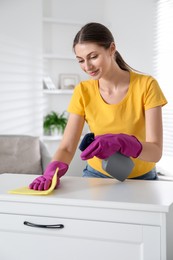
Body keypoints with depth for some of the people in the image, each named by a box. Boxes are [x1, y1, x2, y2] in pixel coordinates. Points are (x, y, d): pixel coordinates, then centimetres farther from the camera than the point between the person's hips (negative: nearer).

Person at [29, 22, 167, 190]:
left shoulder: (146, 85, -16)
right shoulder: (83, 91, -9)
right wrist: (52, 171, -35)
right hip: (97, 175, 1)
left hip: (141, 179, -1)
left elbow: (156, 151, -23)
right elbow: (67, 148, -13)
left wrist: (119, 143, -42)